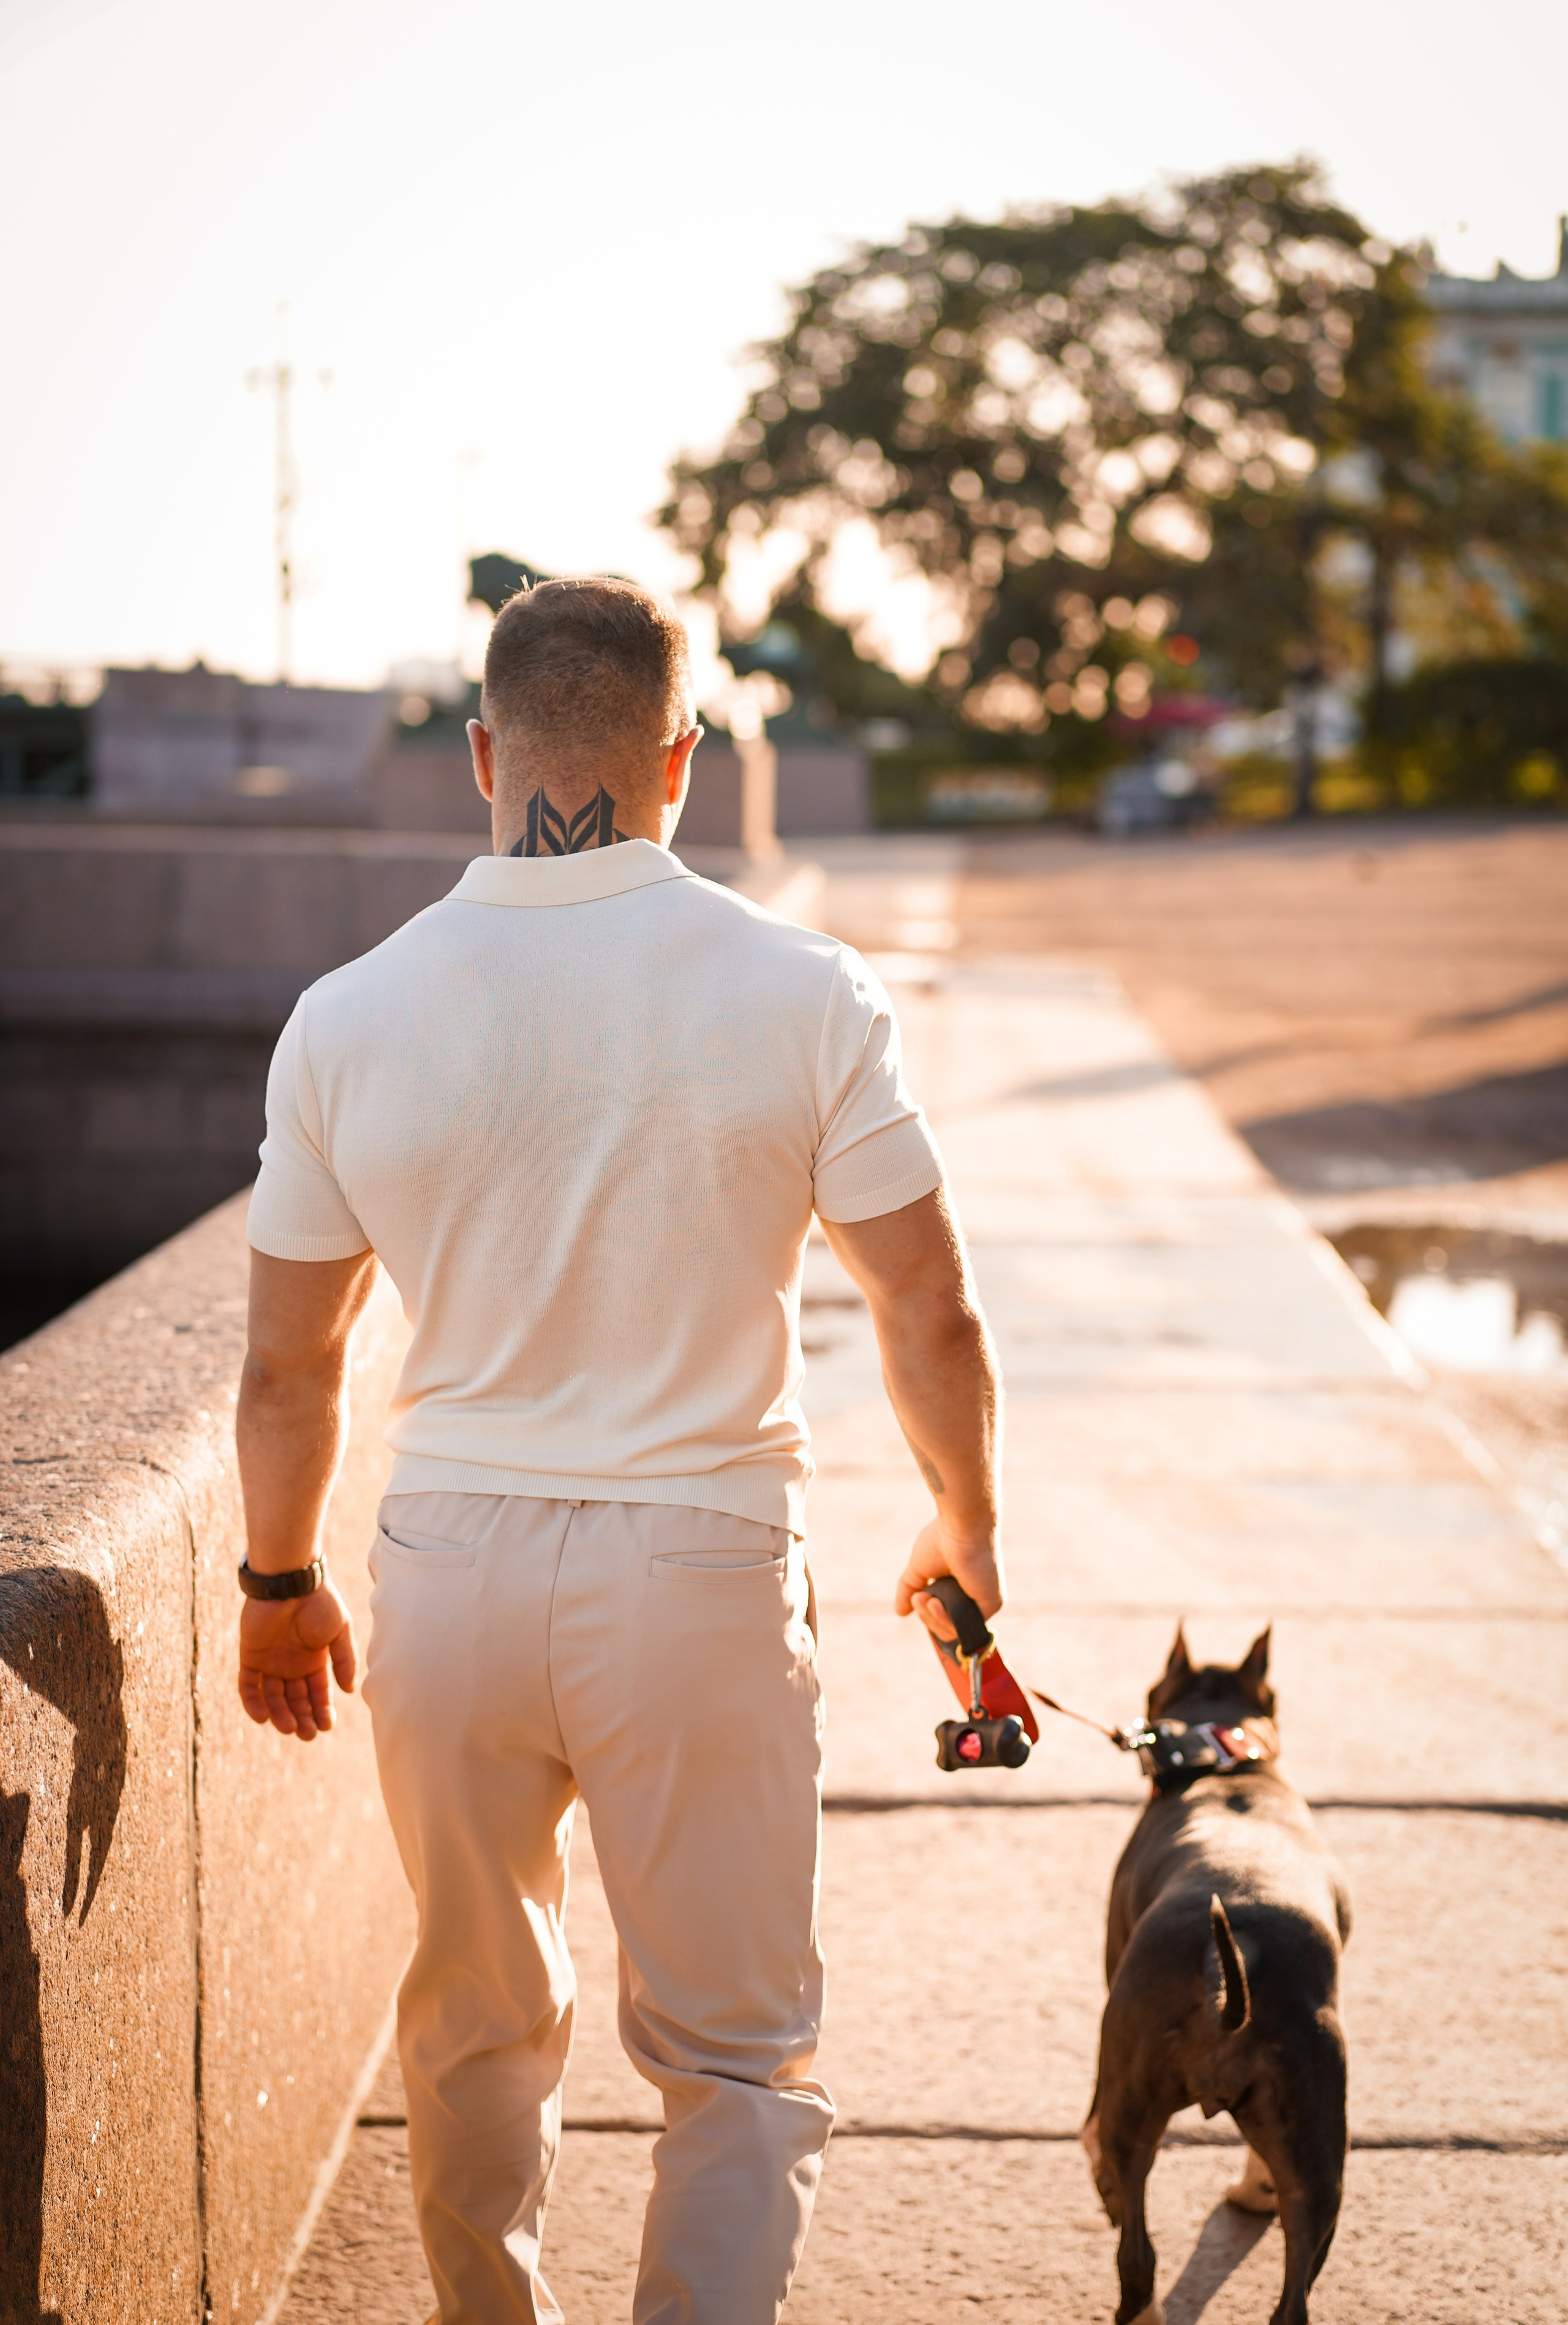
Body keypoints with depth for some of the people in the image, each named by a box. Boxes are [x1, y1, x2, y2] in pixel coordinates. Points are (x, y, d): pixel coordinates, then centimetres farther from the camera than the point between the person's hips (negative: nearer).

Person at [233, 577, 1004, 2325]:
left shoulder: (350, 1016, -4)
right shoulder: (802, 996, -9)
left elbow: (286, 1365, 3)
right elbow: (932, 1315, -4)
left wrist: (279, 1580, 19)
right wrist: (965, 1530, 14)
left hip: (448, 1570, 3)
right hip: (704, 1569, -2)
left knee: (476, 2029, 21)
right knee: (737, 2057, 10)